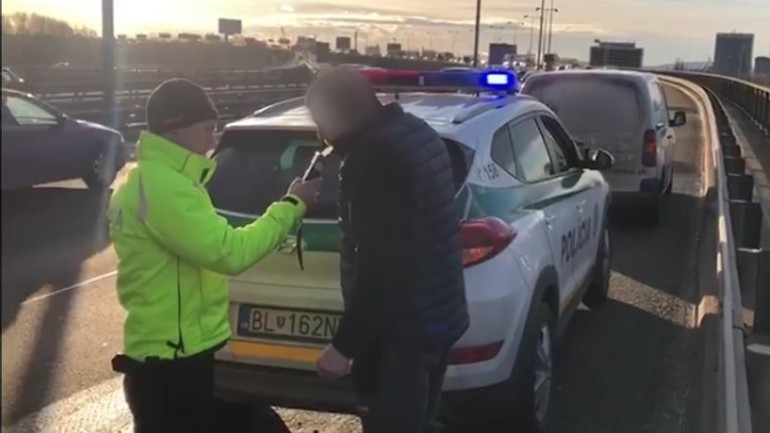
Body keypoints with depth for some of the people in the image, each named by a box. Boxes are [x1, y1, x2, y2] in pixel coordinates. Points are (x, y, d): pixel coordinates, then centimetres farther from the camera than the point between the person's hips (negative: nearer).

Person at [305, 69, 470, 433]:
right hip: (437, 313, 10)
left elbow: (376, 264, -24)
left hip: (403, 325, -10)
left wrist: (344, 345, -20)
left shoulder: (374, 154, -22)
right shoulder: (415, 132, 9)